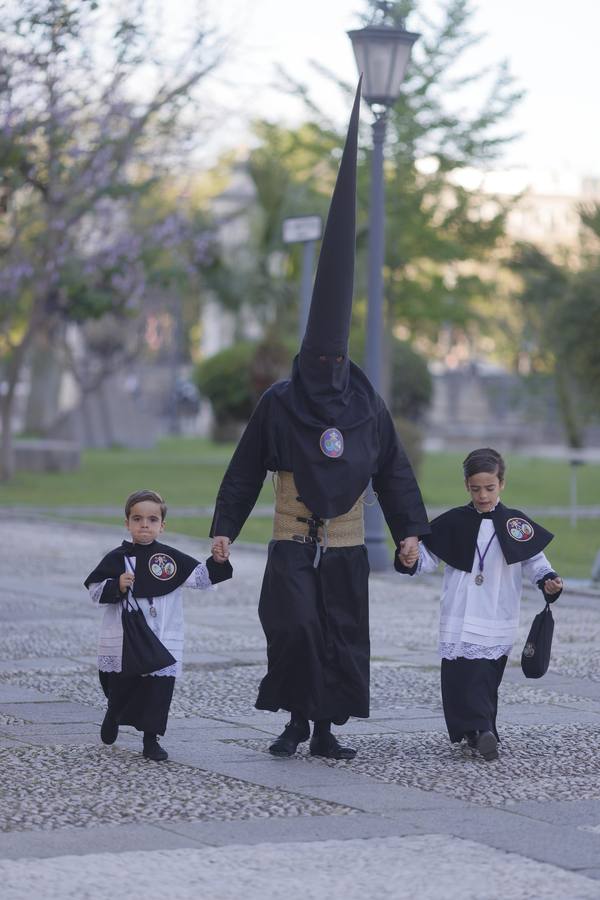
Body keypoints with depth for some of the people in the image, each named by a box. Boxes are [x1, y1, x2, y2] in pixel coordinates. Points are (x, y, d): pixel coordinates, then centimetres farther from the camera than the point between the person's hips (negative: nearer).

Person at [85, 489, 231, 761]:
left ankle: (151, 739, 7)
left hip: (162, 642, 0)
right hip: (121, 642, 0)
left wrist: (217, 562, -18)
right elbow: (95, 591, -2)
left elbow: (201, 578, -1)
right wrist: (117, 586, -20)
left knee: (157, 691, -4)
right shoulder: (116, 559, -1)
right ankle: (114, 715, 43)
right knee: (119, 688, 12)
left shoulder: (171, 559, 1)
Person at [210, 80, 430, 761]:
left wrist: (409, 528, 4)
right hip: (292, 540, -3)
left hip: (346, 544, 3)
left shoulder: (367, 406, 4)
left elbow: (393, 470, 9)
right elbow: (246, 468, 2)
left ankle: (326, 730, 10)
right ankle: (298, 718, -1)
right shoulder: (278, 402, -2)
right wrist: (225, 527, 0)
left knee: (343, 638, 2)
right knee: (294, 624, -17)